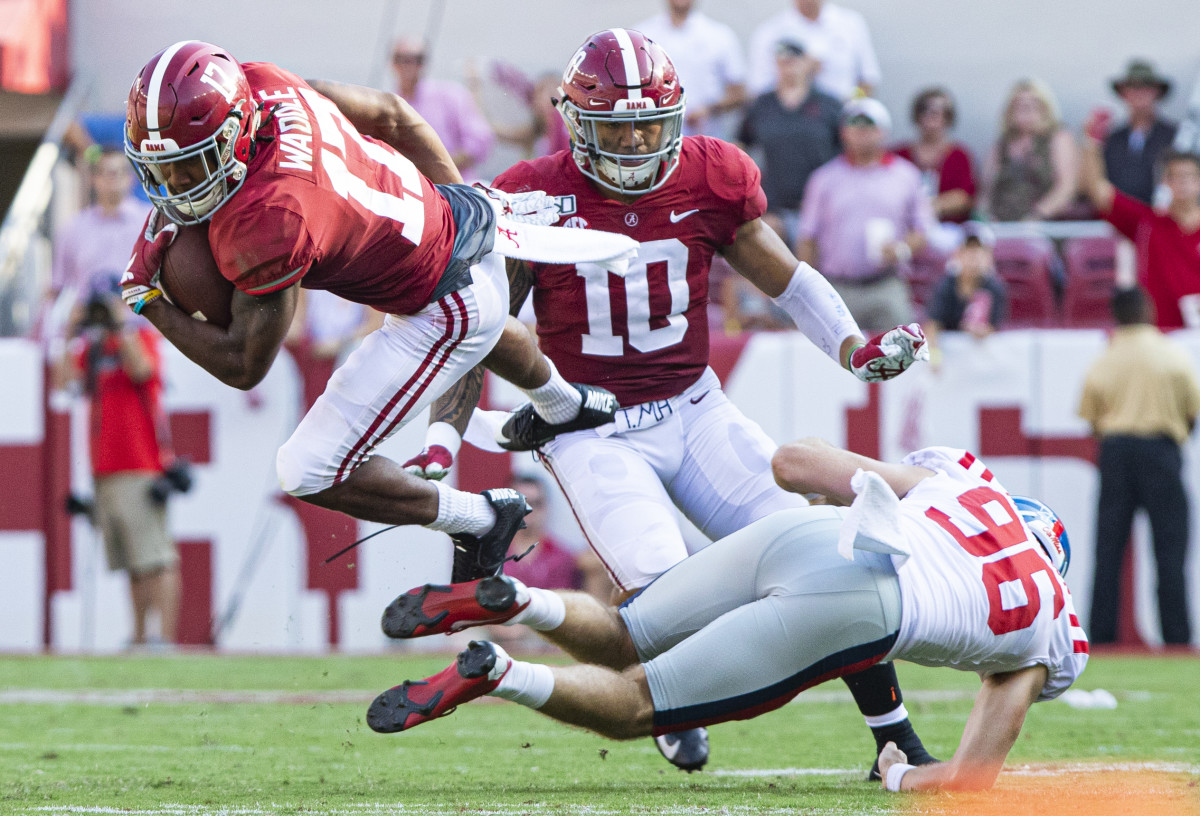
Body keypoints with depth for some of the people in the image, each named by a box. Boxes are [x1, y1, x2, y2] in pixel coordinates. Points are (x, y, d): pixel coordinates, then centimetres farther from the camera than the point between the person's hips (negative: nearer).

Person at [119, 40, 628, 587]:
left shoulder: (263, 223, -38)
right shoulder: (262, 85, -16)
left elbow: (244, 365, -25)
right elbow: (389, 114, 2)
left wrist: (148, 300, -14)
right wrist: (458, 197, 15)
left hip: (446, 311, -9)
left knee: (310, 474, -4)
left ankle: (480, 520, 15)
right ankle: (564, 406, 76)